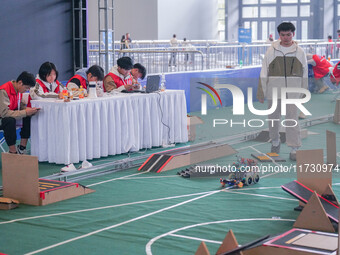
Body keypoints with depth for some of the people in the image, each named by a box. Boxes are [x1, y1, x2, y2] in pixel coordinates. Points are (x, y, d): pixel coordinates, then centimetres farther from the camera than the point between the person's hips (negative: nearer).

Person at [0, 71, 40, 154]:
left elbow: (19, 105, 10)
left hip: (11, 115, 8)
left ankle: (22, 148, -9)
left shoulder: (18, 89, -2)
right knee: (10, 120, -38)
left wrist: (28, 109, -13)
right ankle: (13, 152, -28)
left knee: (29, 116, -12)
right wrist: (25, 112, -36)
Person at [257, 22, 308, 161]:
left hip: (292, 93, -1)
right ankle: (275, 142, 33)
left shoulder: (299, 52, 2)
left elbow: (304, 73, 9)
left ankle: (294, 149, -1)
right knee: (273, 118, 11)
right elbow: (264, 73, 1)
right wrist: (261, 92, 0)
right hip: (274, 92, 1)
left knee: (292, 120, -5)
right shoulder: (271, 51, 0)